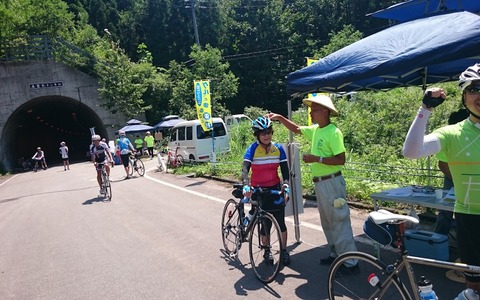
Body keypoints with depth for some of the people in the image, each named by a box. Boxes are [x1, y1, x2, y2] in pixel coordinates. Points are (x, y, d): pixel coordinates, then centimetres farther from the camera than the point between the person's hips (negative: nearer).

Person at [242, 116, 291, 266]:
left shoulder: (278, 148, -2)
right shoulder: (253, 149, -12)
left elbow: (284, 168, -4)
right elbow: (245, 168, -23)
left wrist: (285, 184, -22)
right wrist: (246, 185, -39)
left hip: (275, 189, 2)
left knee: (281, 222, 2)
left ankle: (284, 250, 19)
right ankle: (267, 251, 27)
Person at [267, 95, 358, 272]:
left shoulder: (333, 132, -16)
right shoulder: (315, 130, 10)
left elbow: (341, 159, -21)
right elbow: (296, 129, 24)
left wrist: (317, 159, -22)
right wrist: (280, 118, 15)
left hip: (331, 183, -9)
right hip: (320, 183, 9)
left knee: (340, 222, -4)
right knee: (327, 222, 17)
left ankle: (351, 263, 5)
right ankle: (336, 254, 30)